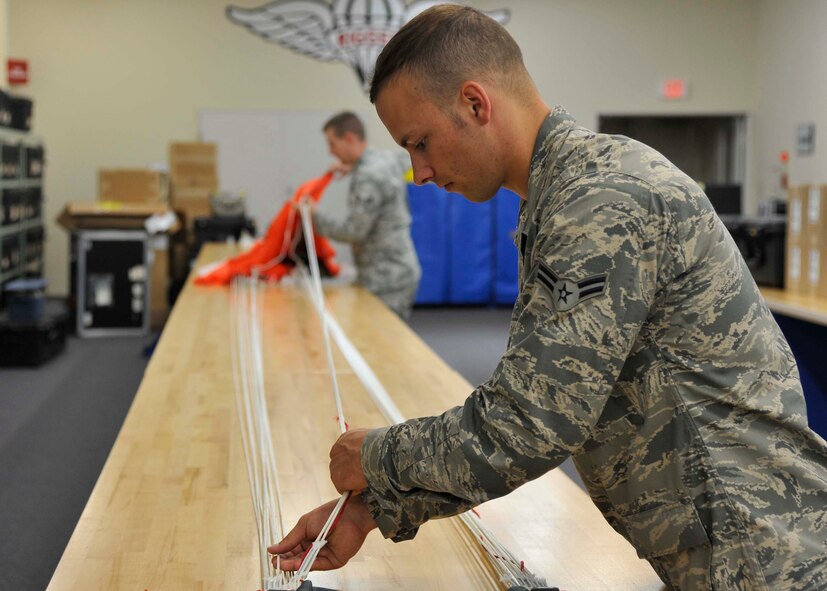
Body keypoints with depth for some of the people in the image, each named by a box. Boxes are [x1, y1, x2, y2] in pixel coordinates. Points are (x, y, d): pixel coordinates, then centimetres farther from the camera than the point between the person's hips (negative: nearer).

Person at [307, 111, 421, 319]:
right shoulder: (389, 158, 9)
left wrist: (314, 217, -9)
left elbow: (355, 231, -19)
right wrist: (354, 168, 28)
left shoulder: (368, 177, -19)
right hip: (400, 271, 10)